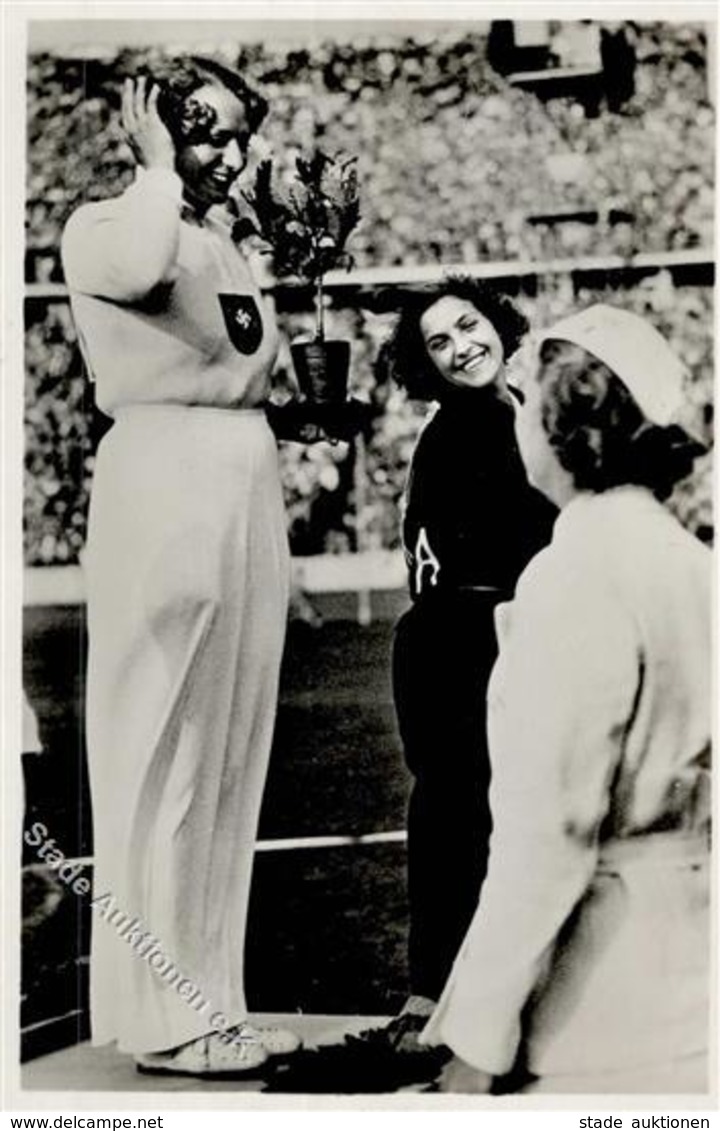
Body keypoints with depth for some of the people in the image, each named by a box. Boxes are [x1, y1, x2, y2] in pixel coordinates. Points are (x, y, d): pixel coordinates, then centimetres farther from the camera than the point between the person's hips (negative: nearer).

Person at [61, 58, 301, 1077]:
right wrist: (160, 166, -13)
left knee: (230, 760, 8)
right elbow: (138, 269, -31)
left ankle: (211, 1001, 16)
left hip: (246, 492, 8)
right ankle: (160, 1017, 2)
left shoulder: (227, 241, 19)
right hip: (163, 487, -8)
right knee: (161, 759, -4)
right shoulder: (103, 226, -4)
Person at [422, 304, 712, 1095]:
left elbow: (548, 827, -19)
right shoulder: (687, 561, 7)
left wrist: (477, 1036, -14)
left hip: (608, 970, -8)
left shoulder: (579, 571, -16)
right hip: (686, 959, 8)